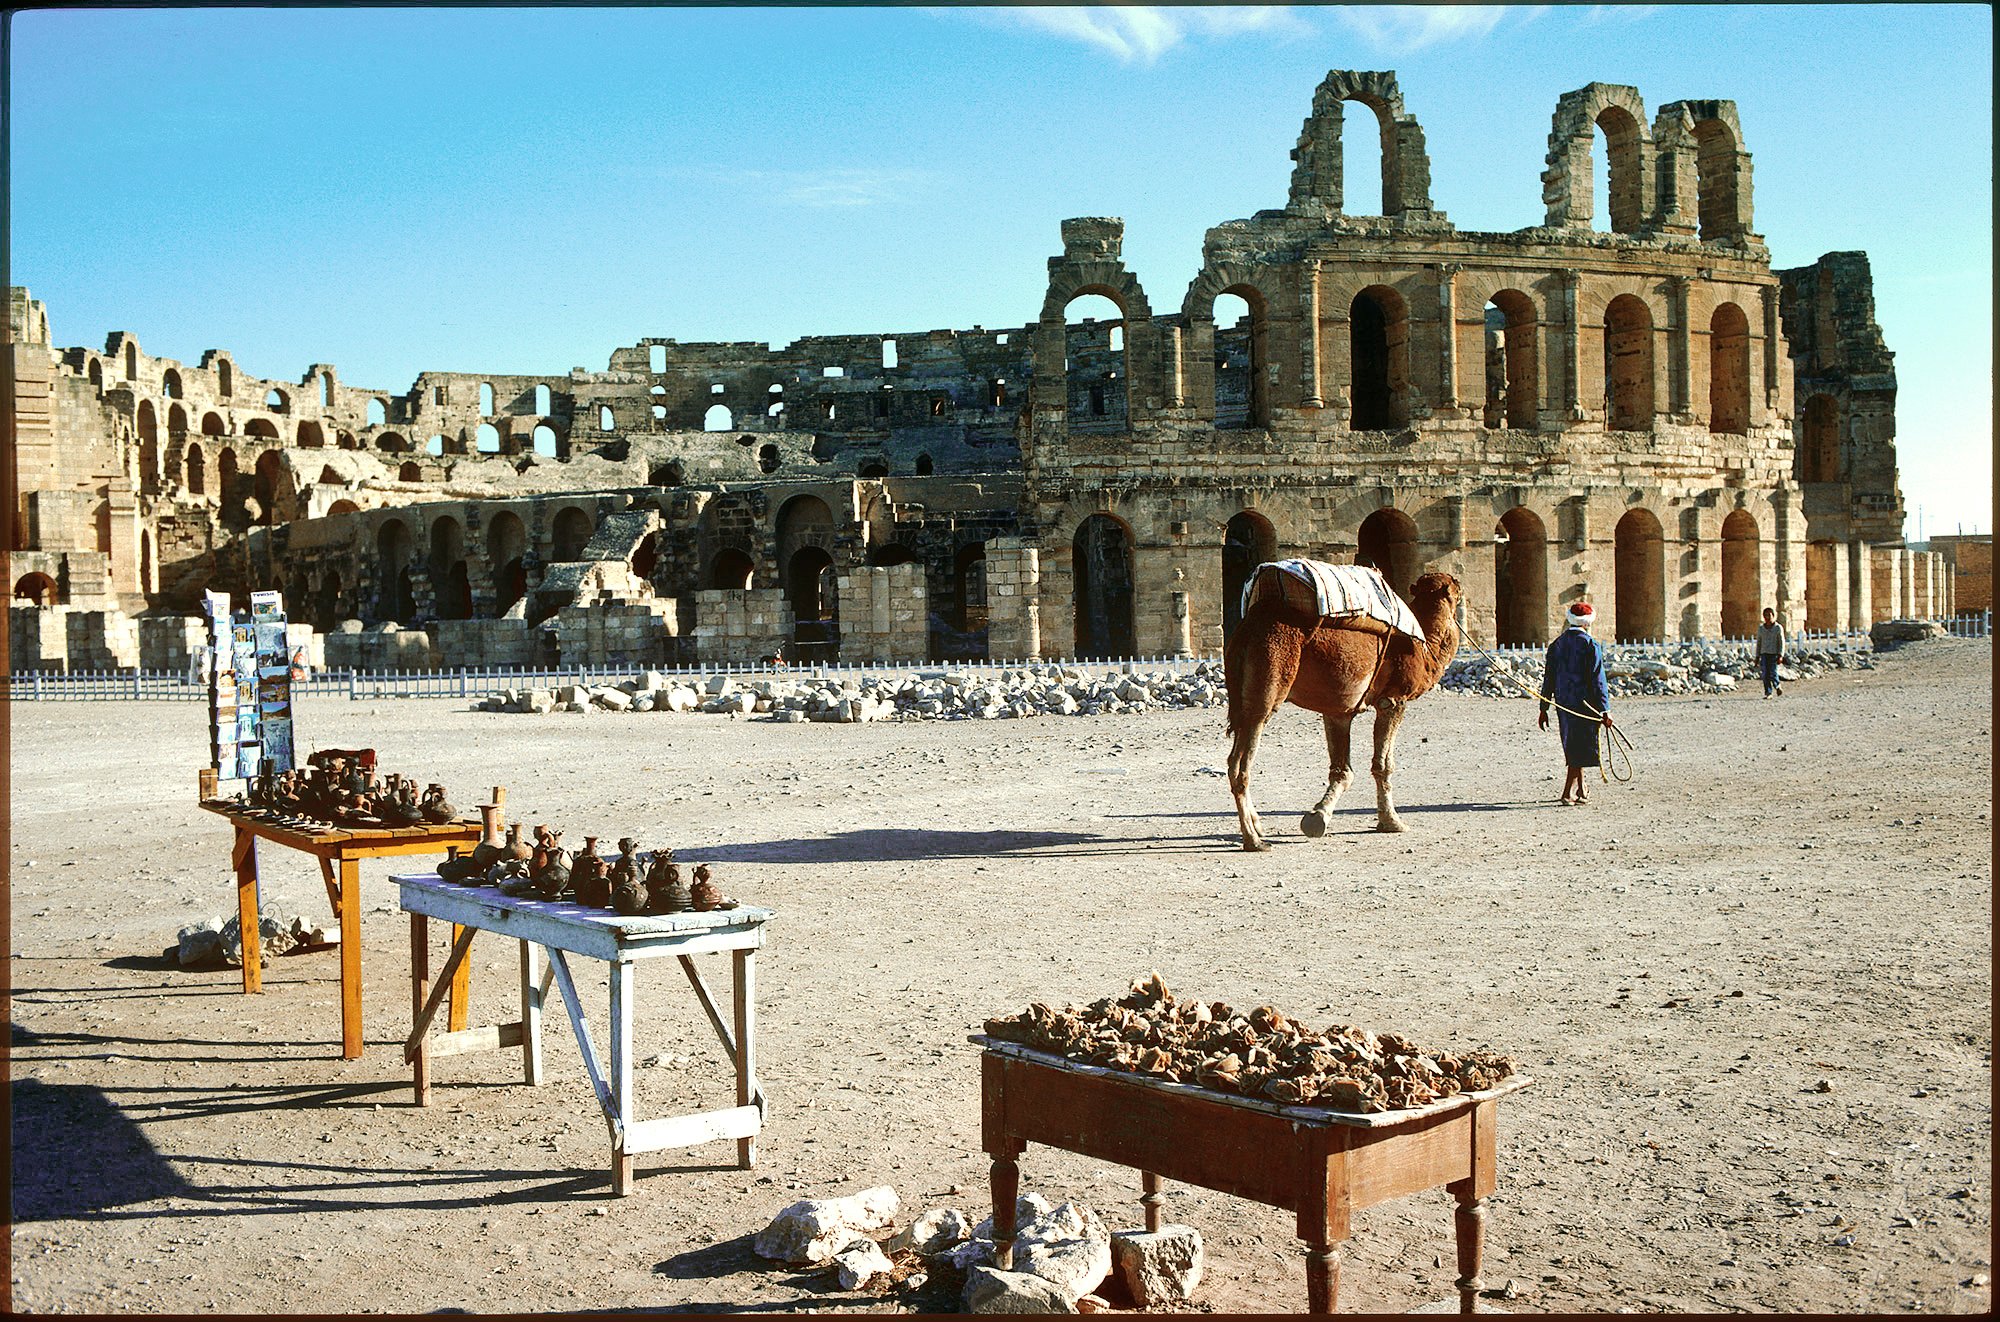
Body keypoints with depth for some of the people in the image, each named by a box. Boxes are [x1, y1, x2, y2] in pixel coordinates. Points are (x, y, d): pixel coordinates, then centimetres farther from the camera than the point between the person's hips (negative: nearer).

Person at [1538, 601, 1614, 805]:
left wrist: (1544, 709, 12)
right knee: (1580, 748, -2)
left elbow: (1549, 678, 8)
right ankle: (1568, 793, -8)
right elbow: (1598, 680, -11)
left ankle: (1581, 790, 28)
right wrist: (1605, 710, -8)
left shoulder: (1556, 644, 7)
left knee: (1573, 746, 17)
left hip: (1563, 702, 6)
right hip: (1584, 702, -6)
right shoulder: (1590, 645, -10)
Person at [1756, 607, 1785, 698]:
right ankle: (1768, 693, 1)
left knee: (1773, 673, -11)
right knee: (1765, 674, -4)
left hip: (1774, 653, -3)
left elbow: (1781, 642, -1)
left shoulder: (1778, 628, 1)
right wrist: (1757, 657, 14)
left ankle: (1777, 686, 18)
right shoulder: (1761, 628, 12)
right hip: (1764, 653, 3)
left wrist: (1780, 655, -11)